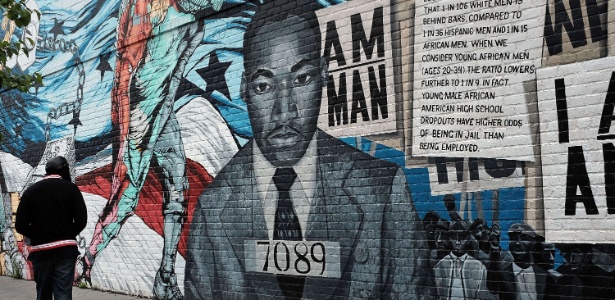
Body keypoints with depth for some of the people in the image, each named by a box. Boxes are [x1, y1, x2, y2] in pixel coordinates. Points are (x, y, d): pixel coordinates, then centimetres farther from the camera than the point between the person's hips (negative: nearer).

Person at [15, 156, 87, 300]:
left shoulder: (31, 190, 5)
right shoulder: (71, 188, -1)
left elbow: (20, 225, 0)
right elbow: (81, 221, -8)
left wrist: (38, 236, 15)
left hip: (40, 250, 2)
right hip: (65, 249, -2)